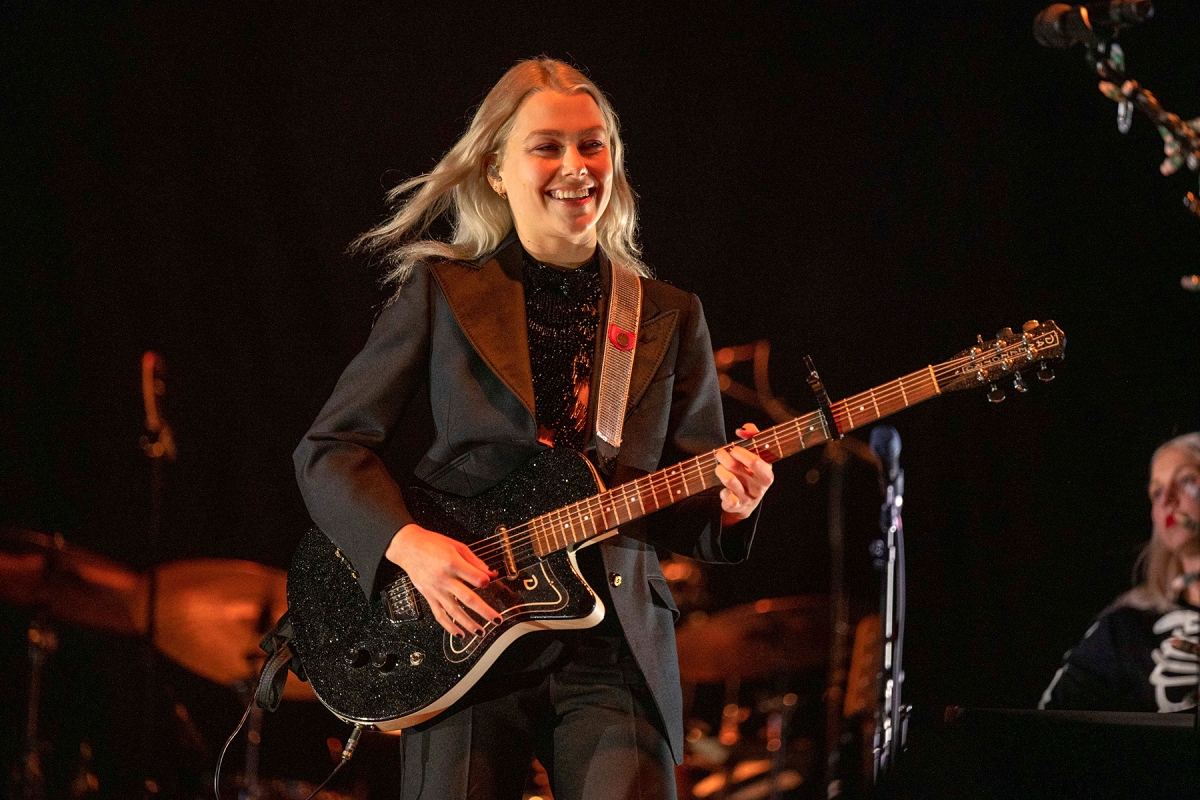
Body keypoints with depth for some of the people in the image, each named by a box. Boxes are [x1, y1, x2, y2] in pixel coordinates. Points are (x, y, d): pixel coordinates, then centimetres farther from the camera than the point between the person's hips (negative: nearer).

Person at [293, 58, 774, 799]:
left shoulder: (671, 318, 12)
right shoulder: (441, 293, 4)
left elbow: (689, 502, 12)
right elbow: (330, 447, 4)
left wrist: (728, 503, -12)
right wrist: (407, 542, -12)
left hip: (614, 644, 1)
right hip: (464, 640, -1)